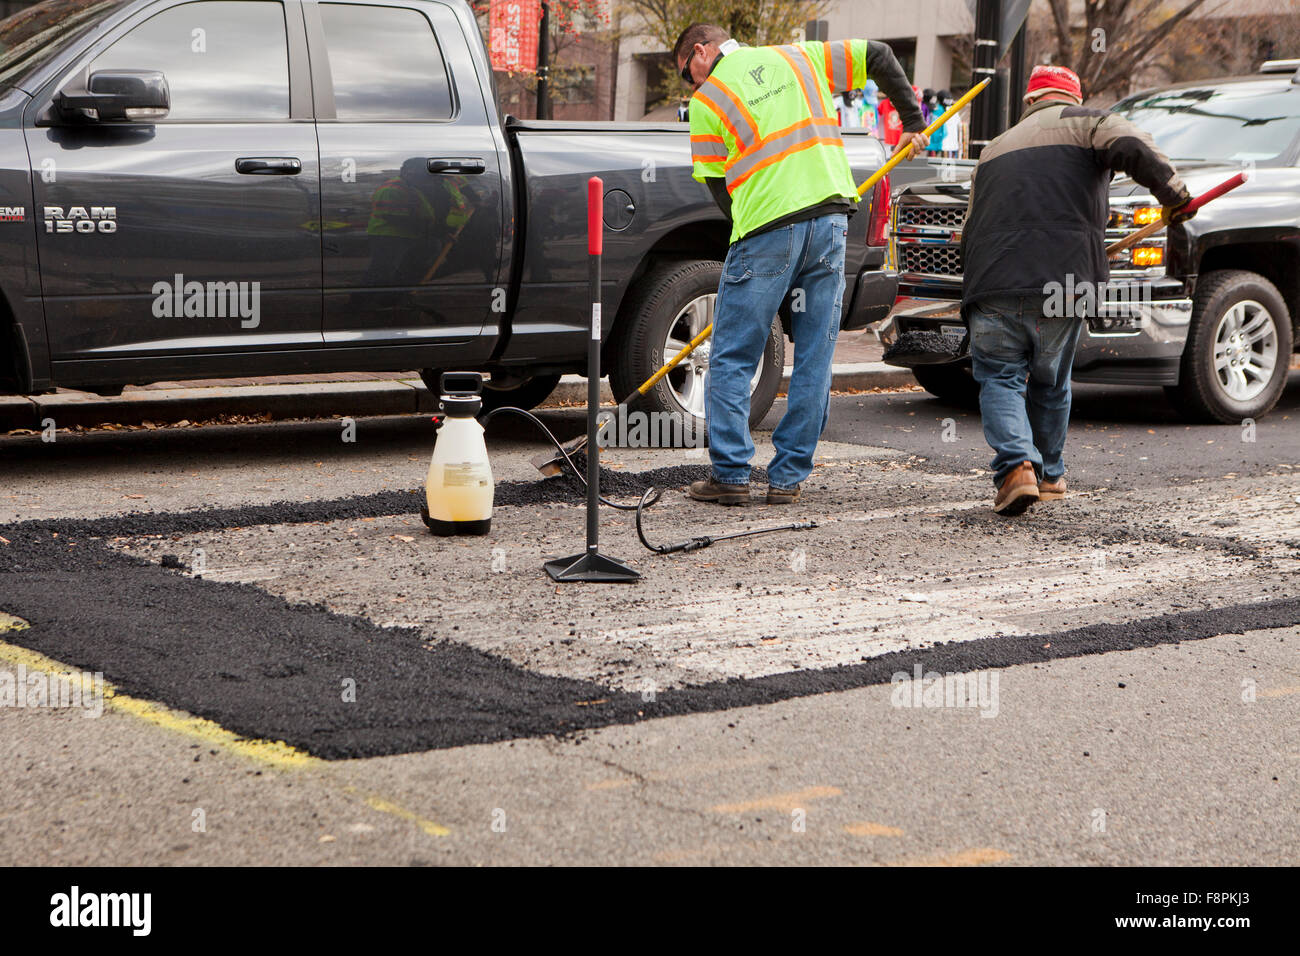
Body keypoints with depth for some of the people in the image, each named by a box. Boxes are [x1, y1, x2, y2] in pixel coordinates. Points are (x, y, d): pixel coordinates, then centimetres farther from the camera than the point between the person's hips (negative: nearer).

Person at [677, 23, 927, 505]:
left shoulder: (706, 101, 3)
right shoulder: (799, 58, 15)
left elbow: (717, 184, 4)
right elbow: (877, 56, 17)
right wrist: (912, 122, 24)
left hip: (766, 230, -4)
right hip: (830, 220, 4)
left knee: (731, 359, 5)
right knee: (814, 358, 8)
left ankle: (731, 475, 2)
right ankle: (788, 478, 9)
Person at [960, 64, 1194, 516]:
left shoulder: (994, 149, 28)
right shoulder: (1086, 123, 14)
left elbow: (970, 229, 31)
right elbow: (1132, 148, -9)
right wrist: (1173, 194, 0)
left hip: (991, 283, 1)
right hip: (1061, 283, -1)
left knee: (999, 377, 6)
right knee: (1050, 382, 17)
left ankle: (1016, 466, -16)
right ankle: (1048, 474, 29)